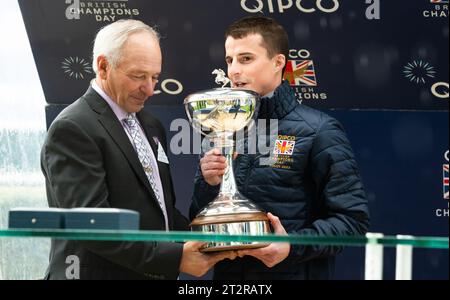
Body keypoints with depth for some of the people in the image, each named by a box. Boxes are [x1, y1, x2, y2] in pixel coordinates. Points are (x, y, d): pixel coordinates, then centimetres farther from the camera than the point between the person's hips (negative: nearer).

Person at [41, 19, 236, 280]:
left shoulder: (151, 126, 14)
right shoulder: (73, 129, -13)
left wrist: (205, 243, -2)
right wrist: (176, 258, -23)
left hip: (158, 273, 8)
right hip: (101, 273, -8)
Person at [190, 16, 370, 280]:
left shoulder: (318, 131, -9)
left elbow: (353, 218, -12)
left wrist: (293, 246, -24)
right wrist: (209, 185, -10)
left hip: (294, 272, -4)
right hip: (228, 273, 5)